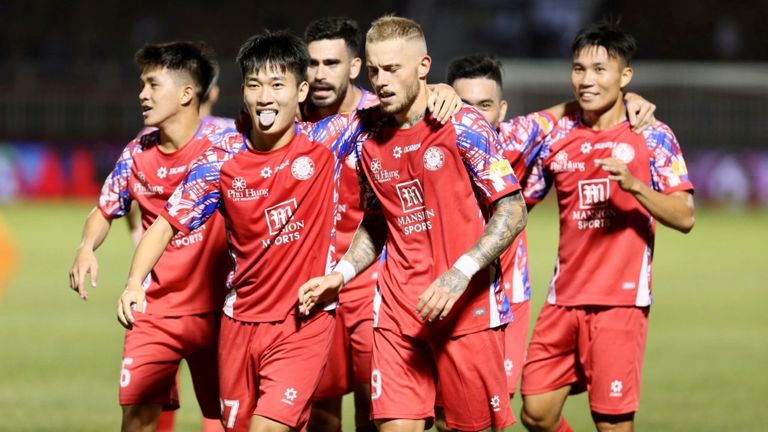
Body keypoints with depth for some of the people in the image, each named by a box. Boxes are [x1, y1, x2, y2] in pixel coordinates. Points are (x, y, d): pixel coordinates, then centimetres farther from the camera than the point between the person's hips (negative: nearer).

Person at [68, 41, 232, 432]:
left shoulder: (225, 143, -11)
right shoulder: (137, 154, 2)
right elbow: (106, 210, 14)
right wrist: (87, 248, -6)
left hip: (215, 310, -3)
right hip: (155, 310, 3)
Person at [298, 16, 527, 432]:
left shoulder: (462, 127, -7)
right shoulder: (369, 144, 10)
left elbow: (512, 211, -11)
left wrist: (459, 274, -22)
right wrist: (340, 274, 8)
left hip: (466, 307, -4)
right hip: (398, 311, 4)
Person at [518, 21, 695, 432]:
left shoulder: (652, 137, -2)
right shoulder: (557, 136, 10)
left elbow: (684, 217, -7)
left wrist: (634, 186, -21)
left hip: (620, 301, -4)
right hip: (564, 298, 4)